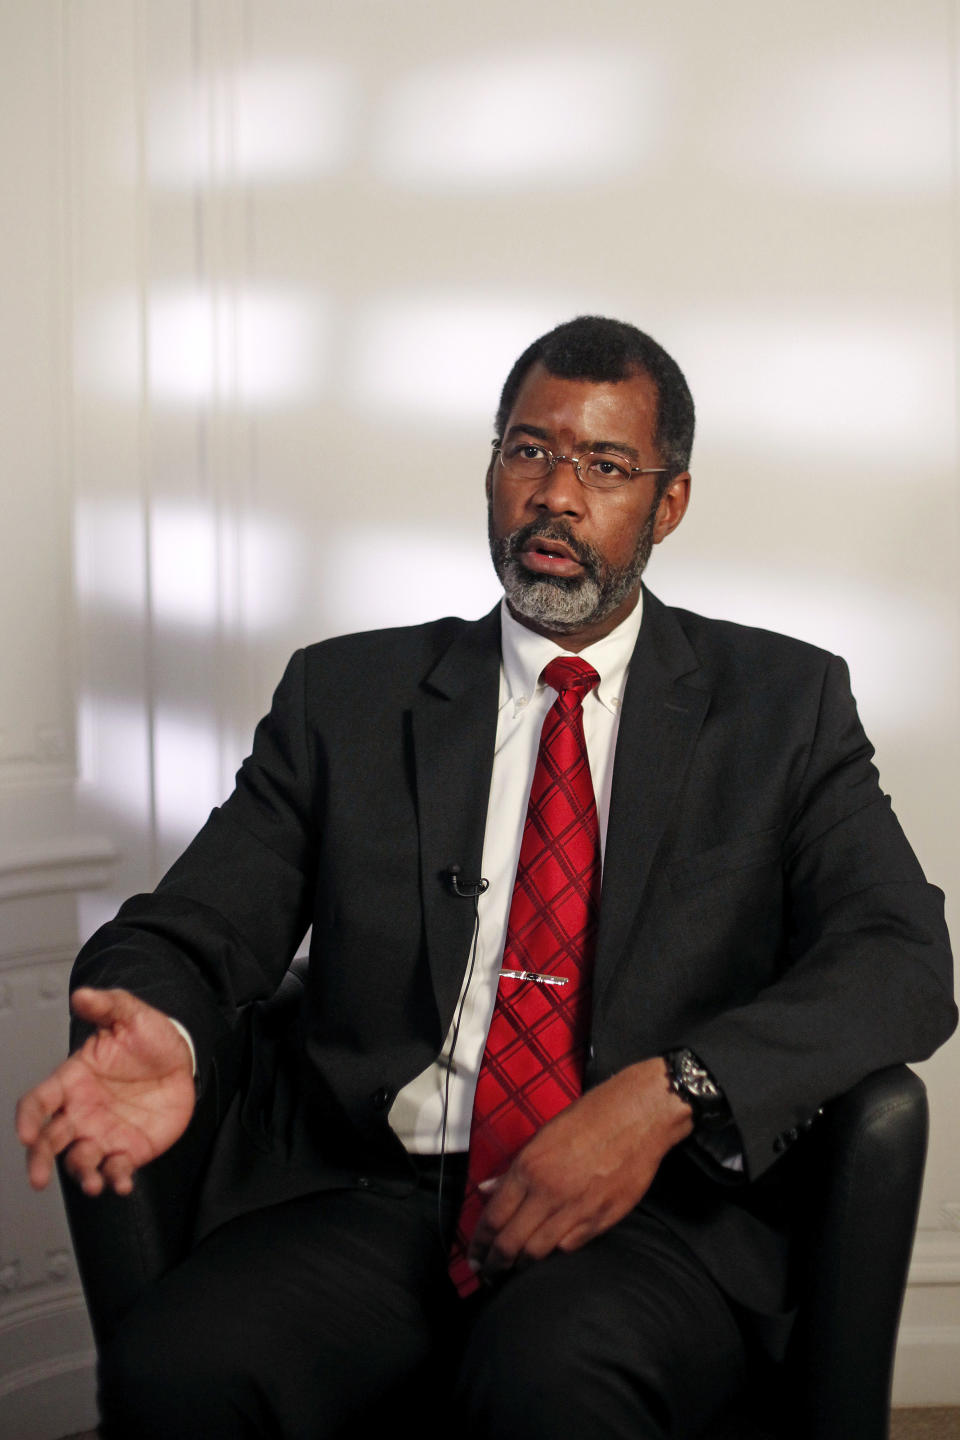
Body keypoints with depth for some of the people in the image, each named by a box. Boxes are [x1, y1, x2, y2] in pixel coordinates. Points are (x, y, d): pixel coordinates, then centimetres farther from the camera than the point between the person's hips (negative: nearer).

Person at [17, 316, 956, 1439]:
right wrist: (157, 1033, -18)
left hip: (656, 1209, -2)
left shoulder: (786, 703, 11)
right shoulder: (346, 695, 15)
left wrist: (668, 1094, -18)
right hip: (366, 1201, 2)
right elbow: (195, 925, 8)